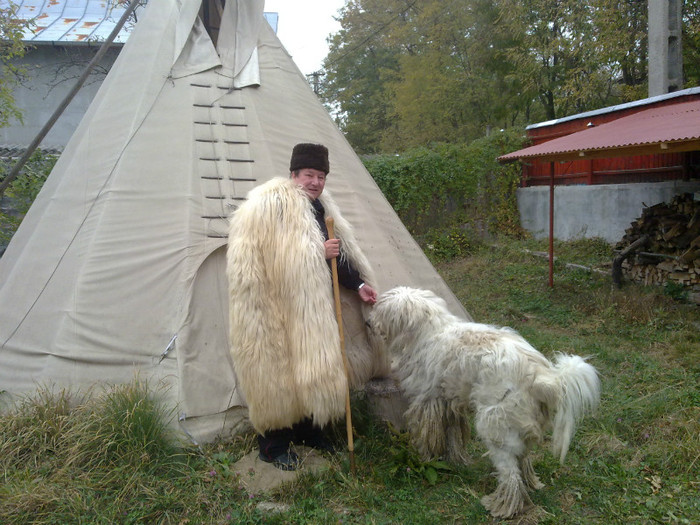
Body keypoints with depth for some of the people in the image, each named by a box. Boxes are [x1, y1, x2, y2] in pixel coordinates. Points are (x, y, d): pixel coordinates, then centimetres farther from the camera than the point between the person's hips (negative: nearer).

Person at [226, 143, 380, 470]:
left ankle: (308, 432, 34)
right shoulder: (273, 205, -13)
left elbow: (340, 253, 18)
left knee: (311, 369, 16)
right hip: (275, 306, -8)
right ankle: (273, 445, 15)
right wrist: (318, 252, -21)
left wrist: (357, 285, 9)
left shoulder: (318, 208, 15)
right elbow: (270, 255, -21)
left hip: (309, 306, 9)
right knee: (278, 372, -1)